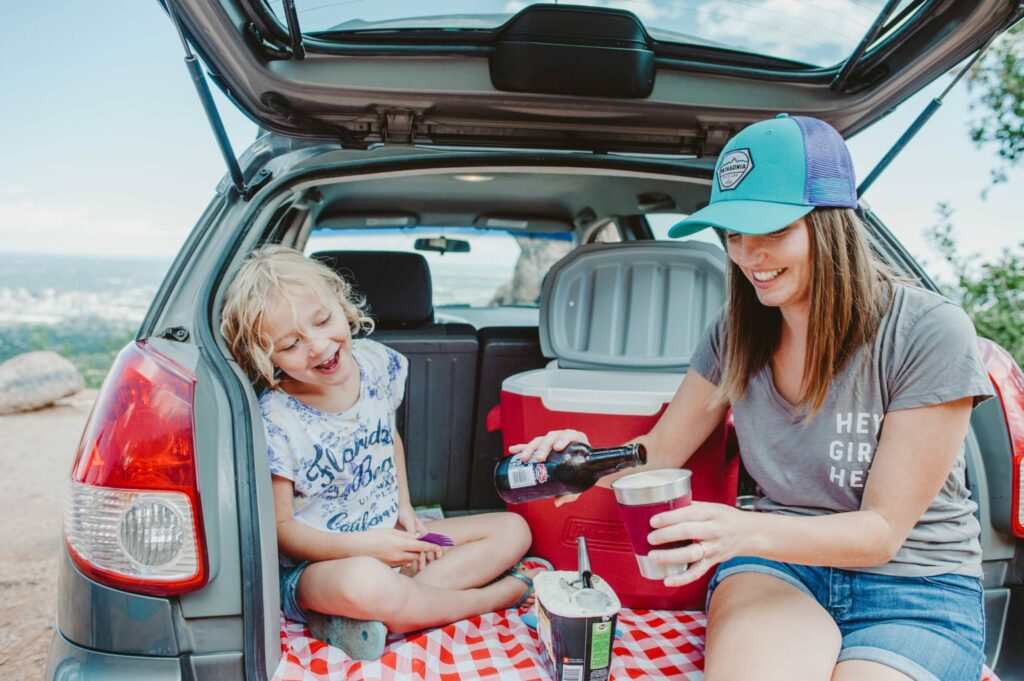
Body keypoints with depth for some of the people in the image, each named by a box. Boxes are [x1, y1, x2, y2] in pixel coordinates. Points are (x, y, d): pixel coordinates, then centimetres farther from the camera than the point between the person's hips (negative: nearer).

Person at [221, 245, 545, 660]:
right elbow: (280, 528, -15)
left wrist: (405, 509, 4)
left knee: (514, 529, 6)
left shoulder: (378, 364, -6)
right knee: (366, 581, -43)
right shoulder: (275, 421, -21)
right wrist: (363, 544, -28)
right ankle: (501, 592, -13)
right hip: (315, 562, -7)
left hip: (389, 538, 7)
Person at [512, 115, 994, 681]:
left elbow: (882, 530, -14)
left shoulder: (928, 333, -15)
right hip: (778, 566, 2)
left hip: (914, 586, -1)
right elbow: (660, 451, 5)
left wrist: (749, 531, -31)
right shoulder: (736, 334, -1)